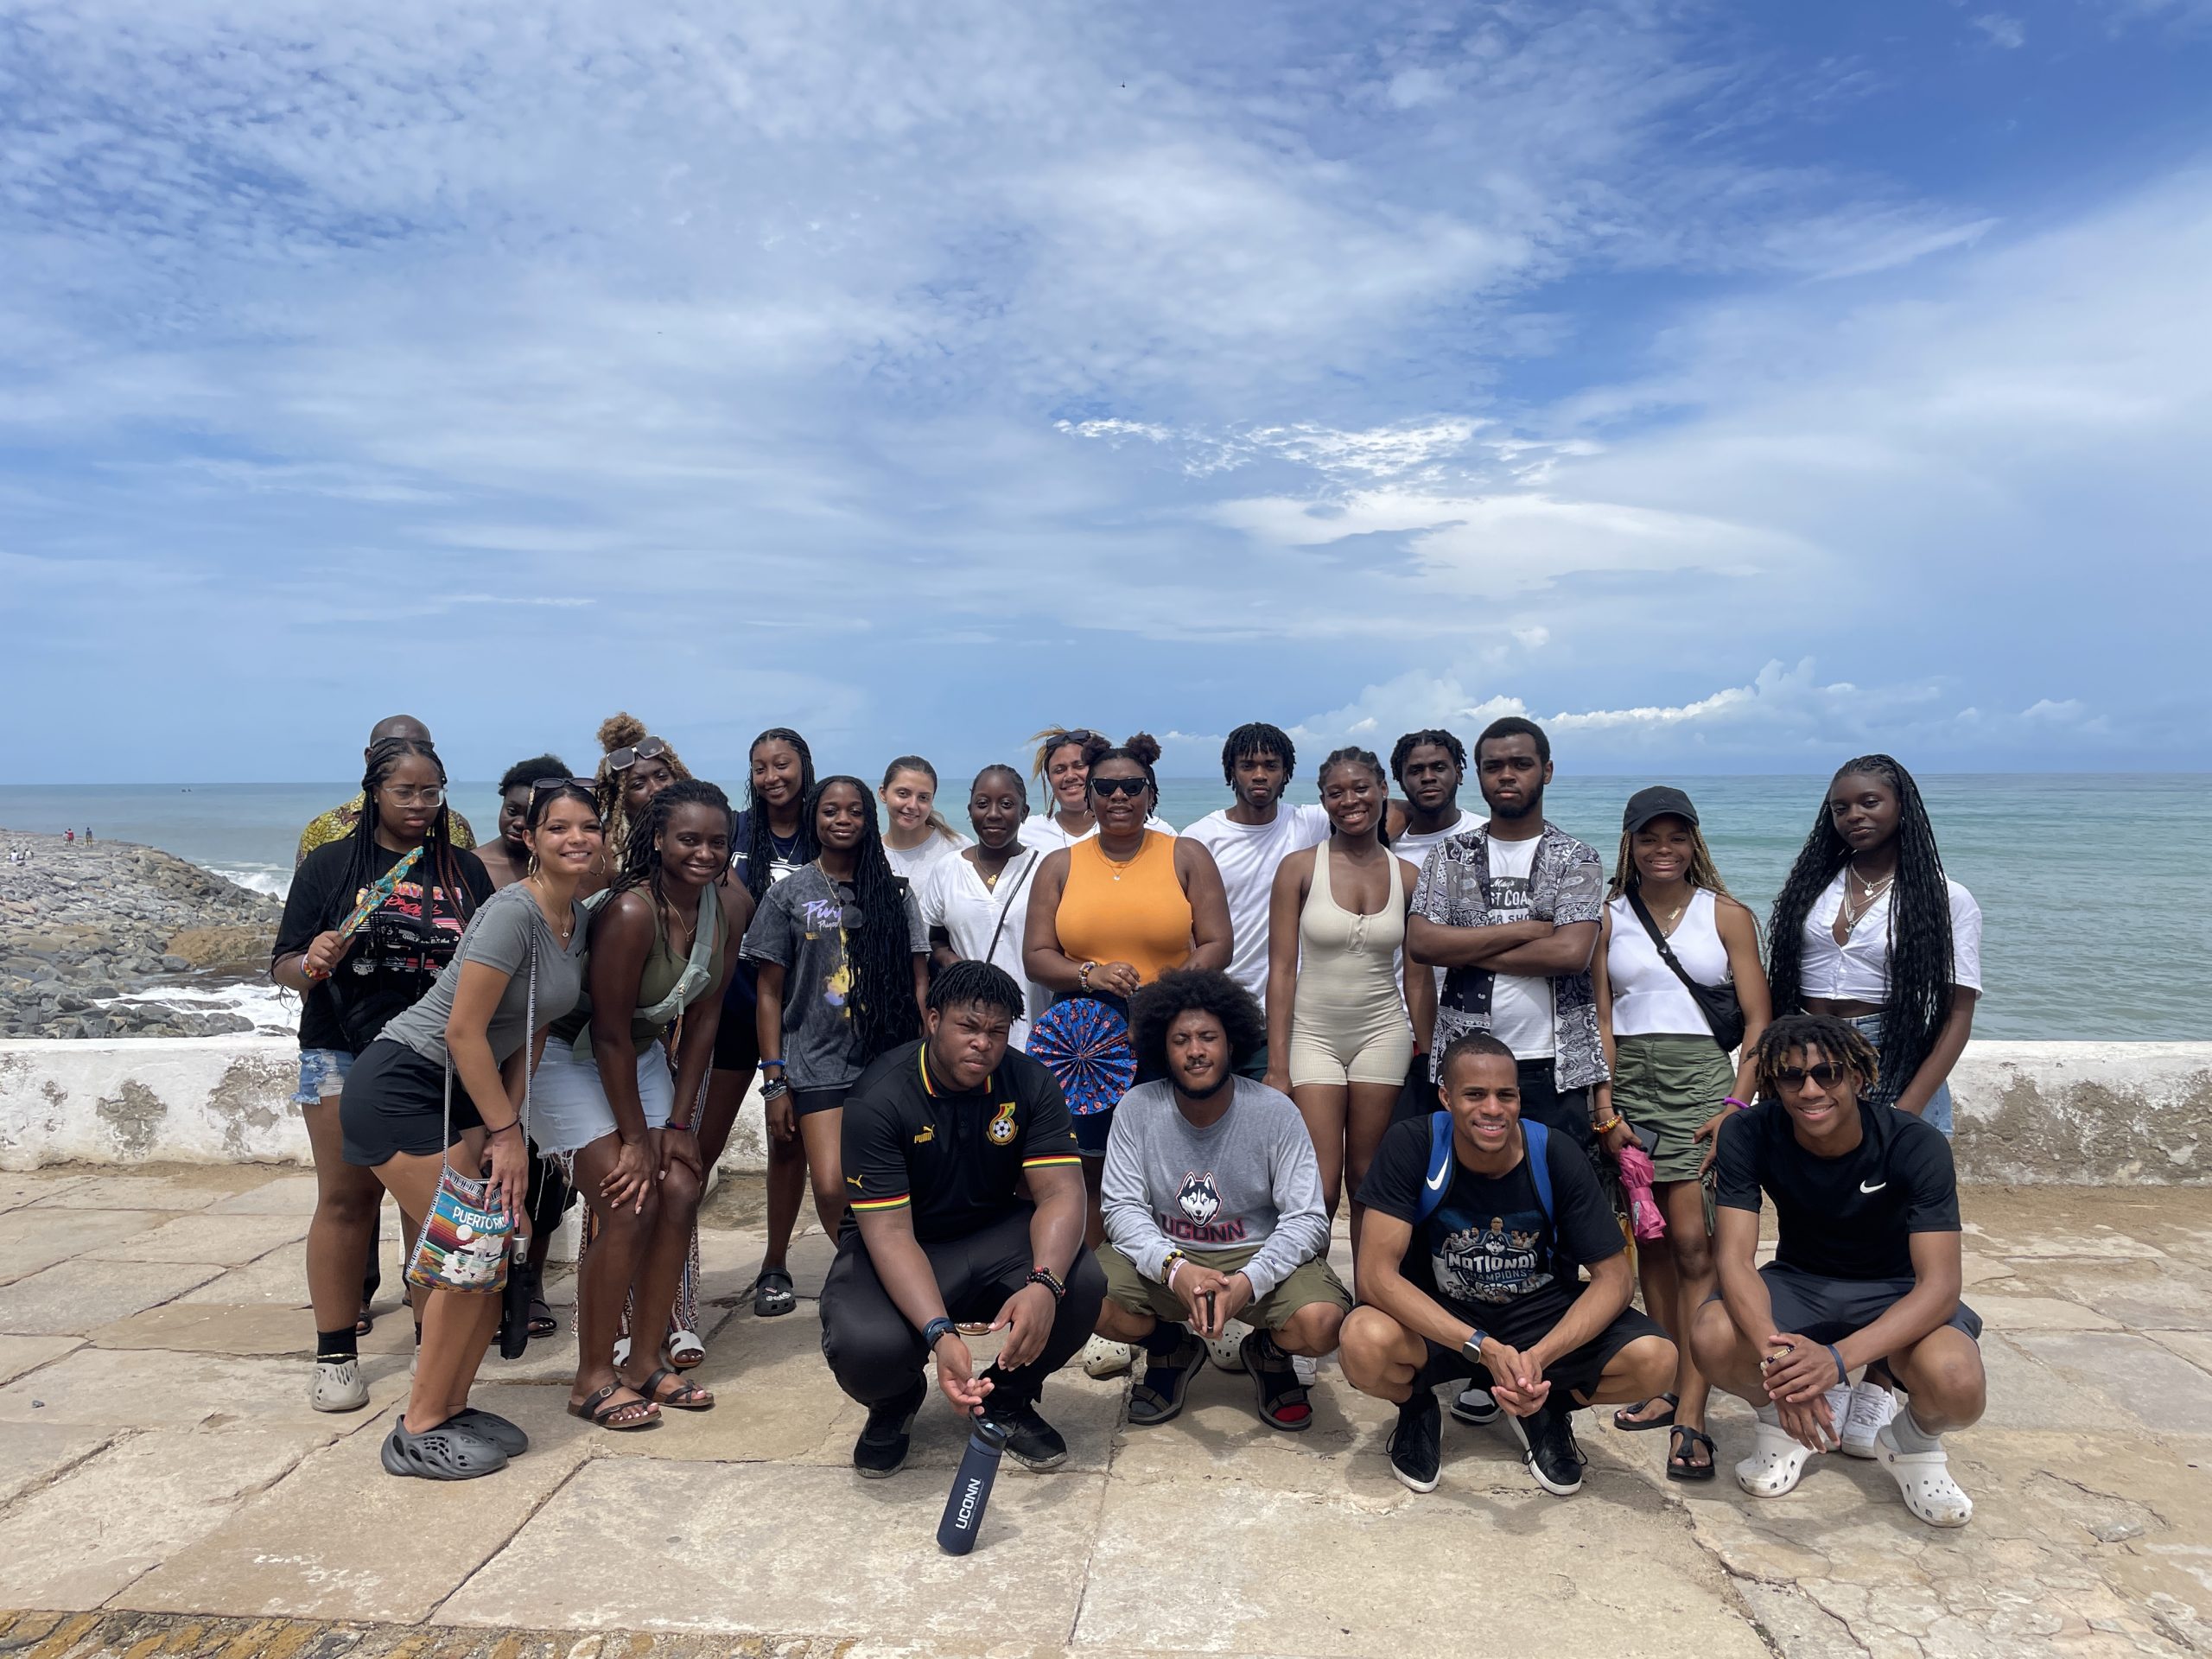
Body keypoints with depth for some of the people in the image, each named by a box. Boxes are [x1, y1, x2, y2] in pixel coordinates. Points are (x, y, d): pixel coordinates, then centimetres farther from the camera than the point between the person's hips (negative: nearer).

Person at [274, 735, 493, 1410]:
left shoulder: (464, 869, 8)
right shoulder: (330, 863, 3)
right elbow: (284, 967, 2)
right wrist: (311, 962, -21)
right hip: (343, 1057, -1)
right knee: (346, 1199, 3)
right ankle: (335, 1354, 14)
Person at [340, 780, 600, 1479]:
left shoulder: (579, 921, 4)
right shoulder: (513, 912, -22)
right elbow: (464, 1033, -23)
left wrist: (508, 1125, 1)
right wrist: (507, 1130, -16)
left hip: (462, 1094, 8)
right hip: (400, 1086, -8)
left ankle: (452, 1407, 19)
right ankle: (418, 1433, 6)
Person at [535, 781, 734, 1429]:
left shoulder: (722, 907, -9)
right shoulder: (632, 911, -30)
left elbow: (704, 1016, -2)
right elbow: (608, 1030, -25)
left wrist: (679, 1121, -3)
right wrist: (635, 1138, -18)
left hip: (643, 1055, 7)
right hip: (571, 1055, -7)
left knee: (679, 1191, -2)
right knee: (629, 1206, -13)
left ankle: (645, 1361, 13)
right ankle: (592, 1379, 3)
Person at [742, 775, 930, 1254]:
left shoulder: (894, 893, 10)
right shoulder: (787, 896, 6)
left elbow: (918, 983, 9)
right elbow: (770, 994, 5)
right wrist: (774, 1083, -1)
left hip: (889, 1058, 1)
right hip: (818, 1065, -1)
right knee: (831, 1189, -14)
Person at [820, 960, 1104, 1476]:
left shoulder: (1030, 1083, -11)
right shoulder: (879, 1099, -22)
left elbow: (1060, 1192, -19)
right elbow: (889, 1232, -26)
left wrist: (1044, 1284, -40)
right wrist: (941, 1335, -41)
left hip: (994, 1235, 3)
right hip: (904, 1250, -2)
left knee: (1081, 1283, -27)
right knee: (867, 1347, -33)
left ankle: (1007, 1400, 5)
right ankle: (895, 1403, 9)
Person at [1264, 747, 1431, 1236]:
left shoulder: (1408, 878, 4)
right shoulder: (1299, 868, -3)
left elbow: (1418, 979, 9)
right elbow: (1282, 970, -5)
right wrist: (1277, 1067, -9)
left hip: (1383, 1032, 2)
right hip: (1313, 1033, -2)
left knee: (1367, 1182, 7)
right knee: (1319, 1189, -7)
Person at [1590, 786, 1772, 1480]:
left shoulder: (1728, 916, 6)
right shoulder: (1608, 918, 10)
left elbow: (1758, 1023, 3)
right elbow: (1600, 1017, 6)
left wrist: (1736, 1105, -9)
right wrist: (1605, 1107, -3)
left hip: (1702, 1078, -2)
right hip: (1629, 1081, 2)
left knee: (1693, 1242, -10)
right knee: (1650, 1240, 6)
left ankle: (1689, 1415, -8)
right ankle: (1669, 1385, 17)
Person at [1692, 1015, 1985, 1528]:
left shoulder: (1916, 1145, -24)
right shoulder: (1749, 1134, -20)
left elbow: (1939, 1284, -29)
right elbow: (1736, 1258, -24)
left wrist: (1838, 1358, -45)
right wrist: (1775, 1353, -45)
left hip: (1895, 1292, -1)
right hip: (1799, 1283, 1)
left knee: (1957, 1387, -34)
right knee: (1715, 1342, -31)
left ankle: (1914, 1442, 5)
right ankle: (1784, 1413, 5)